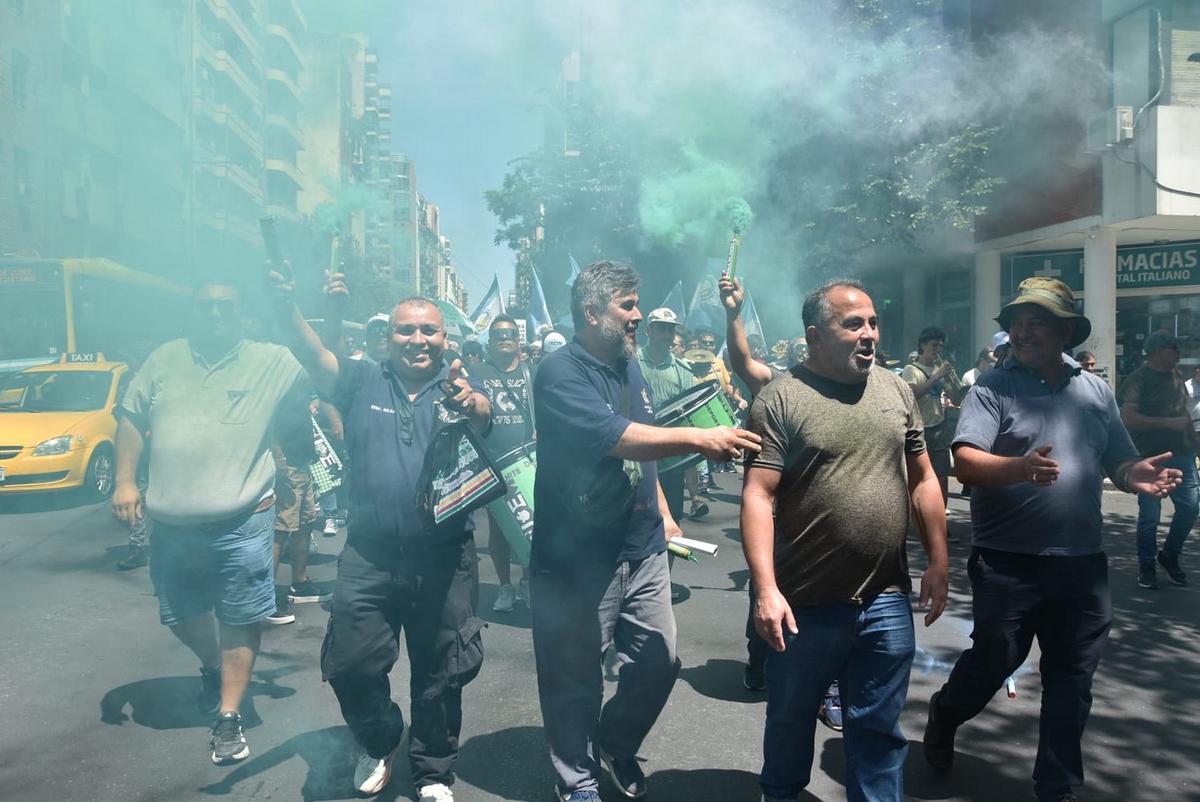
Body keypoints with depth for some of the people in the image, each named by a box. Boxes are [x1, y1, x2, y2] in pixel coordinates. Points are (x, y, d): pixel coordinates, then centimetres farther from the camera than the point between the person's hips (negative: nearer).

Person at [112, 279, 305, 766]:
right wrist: (125, 481, 1)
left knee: (240, 620, 3)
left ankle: (229, 717, 18)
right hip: (170, 523, 4)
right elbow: (131, 420, 11)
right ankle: (211, 667, 48)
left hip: (241, 522, -4)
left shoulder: (270, 361, -2)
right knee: (180, 615, 19)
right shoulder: (164, 360, 8)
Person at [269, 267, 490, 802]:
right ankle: (380, 742, 38)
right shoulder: (362, 382, 4)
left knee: (440, 673, 12)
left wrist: (471, 406, -46)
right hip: (369, 556, 1)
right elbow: (310, 354, -11)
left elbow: (484, 418, -21)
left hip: (443, 558, -1)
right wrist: (284, 303, -31)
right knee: (351, 665, 6)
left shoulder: (457, 386, 0)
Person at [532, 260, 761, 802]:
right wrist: (701, 439, -29)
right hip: (580, 559, -7)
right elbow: (618, 438, -28)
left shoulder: (630, 367, 11)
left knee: (660, 663, 13)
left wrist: (663, 514, 17)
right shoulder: (561, 374, -16)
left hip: (643, 549, 7)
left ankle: (617, 745, 40)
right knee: (577, 680, 9)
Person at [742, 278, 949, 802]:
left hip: (887, 602, 3)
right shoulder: (780, 399, -9)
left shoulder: (896, 389, 7)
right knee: (790, 720, 17)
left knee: (879, 731, 14)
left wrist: (938, 562, 8)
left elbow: (922, 479, 12)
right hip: (805, 603, -3)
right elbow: (758, 497, -14)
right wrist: (766, 589, -20)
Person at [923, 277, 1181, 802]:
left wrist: (1136, 474, -10)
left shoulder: (1095, 390, 10)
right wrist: (1019, 467, -37)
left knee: (1072, 681, 12)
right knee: (993, 661, 6)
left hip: (1083, 563, 5)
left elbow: (1119, 462, 13)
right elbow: (965, 460, -19)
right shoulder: (993, 389, -6)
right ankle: (943, 717, 36)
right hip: (1009, 562, -4)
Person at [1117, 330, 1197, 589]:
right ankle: (1146, 567, 16)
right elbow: (1127, 417, -21)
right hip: (1151, 458, -6)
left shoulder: (1176, 376, 12)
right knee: (1149, 514, 1)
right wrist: (1168, 422, -22)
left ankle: (1170, 555, 25)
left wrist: (1192, 441, 15)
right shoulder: (1137, 380, -9)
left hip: (1181, 454, 6)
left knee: (1190, 505, 3)